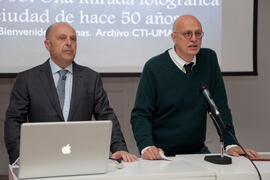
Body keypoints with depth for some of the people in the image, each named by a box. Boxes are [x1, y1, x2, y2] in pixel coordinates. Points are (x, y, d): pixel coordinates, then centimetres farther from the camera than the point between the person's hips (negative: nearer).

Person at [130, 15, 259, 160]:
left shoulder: (209, 59, 2)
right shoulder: (154, 67, -8)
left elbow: (220, 107, 4)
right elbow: (141, 114, -8)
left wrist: (231, 144, -8)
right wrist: (146, 147, -26)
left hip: (197, 150, 3)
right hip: (162, 154, -3)